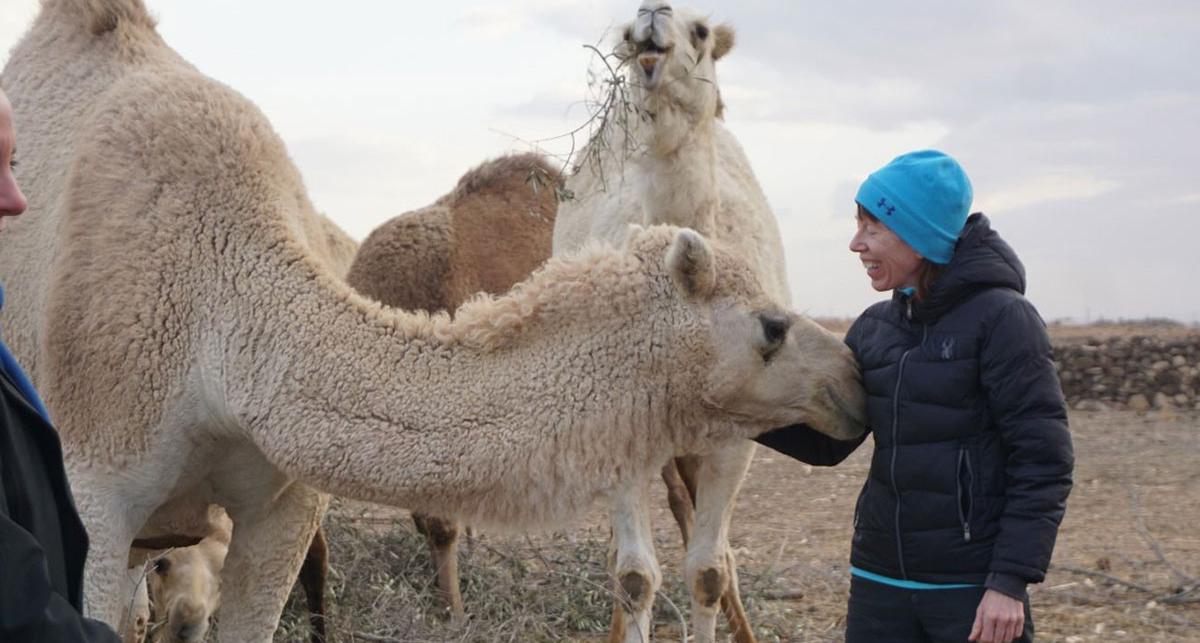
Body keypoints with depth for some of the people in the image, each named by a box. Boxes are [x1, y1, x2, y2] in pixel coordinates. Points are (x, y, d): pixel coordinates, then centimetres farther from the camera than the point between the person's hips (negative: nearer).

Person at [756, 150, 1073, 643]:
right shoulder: (875, 328, 8)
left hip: (974, 589, -6)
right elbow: (825, 442, 10)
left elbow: (1044, 462, -13)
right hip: (880, 581, 6)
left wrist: (1010, 582, -17)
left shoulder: (1000, 316, -11)